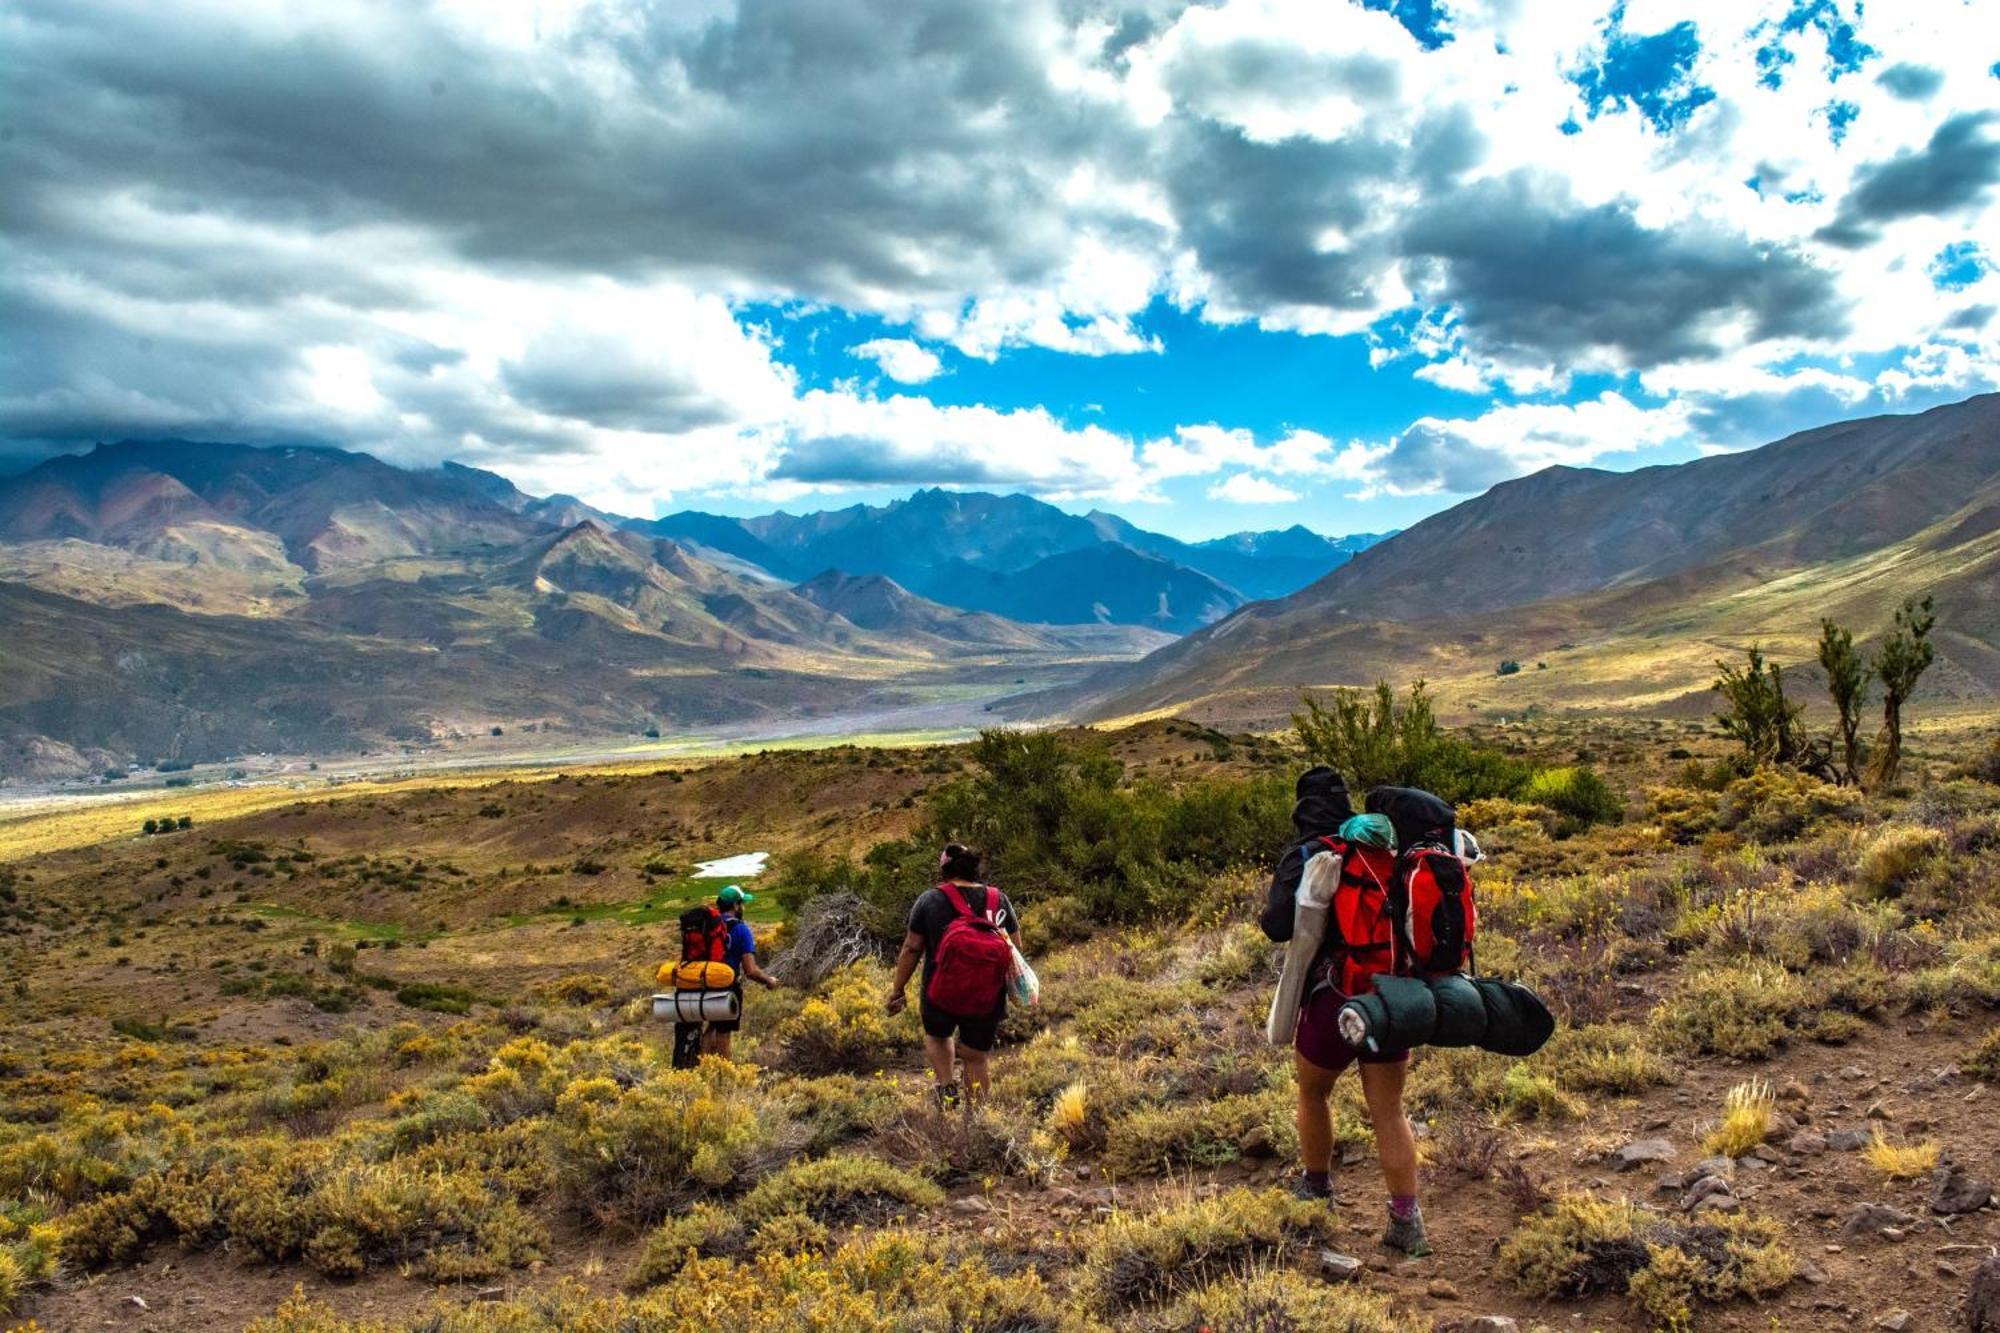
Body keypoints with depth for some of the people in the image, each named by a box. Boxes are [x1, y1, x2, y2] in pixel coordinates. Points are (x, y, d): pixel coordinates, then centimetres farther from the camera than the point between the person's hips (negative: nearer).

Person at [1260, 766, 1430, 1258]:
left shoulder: (1305, 856, -10)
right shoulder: (1384, 850, 3)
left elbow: (1278, 926, -20)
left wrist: (1276, 900, -2)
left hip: (1333, 998, -3)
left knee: (1313, 1094, 22)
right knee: (1389, 1110, 9)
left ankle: (1316, 1187, 37)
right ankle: (1407, 1220, 5)